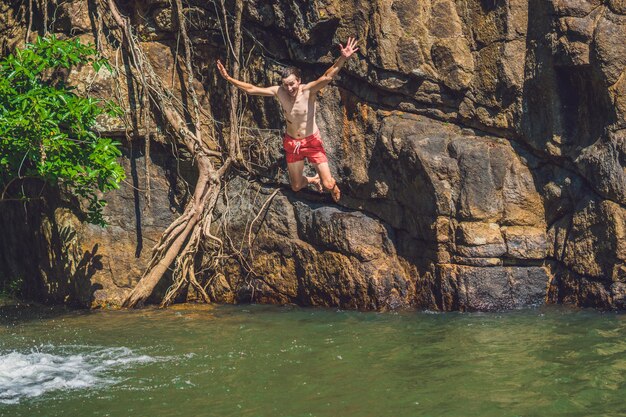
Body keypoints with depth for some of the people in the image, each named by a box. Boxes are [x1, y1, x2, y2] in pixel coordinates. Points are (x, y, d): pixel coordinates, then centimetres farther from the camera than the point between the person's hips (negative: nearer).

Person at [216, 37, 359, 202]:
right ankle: (314, 180, 50)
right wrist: (228, 78, -13)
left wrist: (343, 59, -59)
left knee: (328, 184, -10)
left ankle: (337, 200, 29)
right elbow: (251, 89, -8)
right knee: (296, 187, 15)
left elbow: (327, 77, -42)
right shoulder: (279, 92, -13)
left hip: (312, 141, -4)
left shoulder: (309, 90, -24)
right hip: (291, 143, 4)